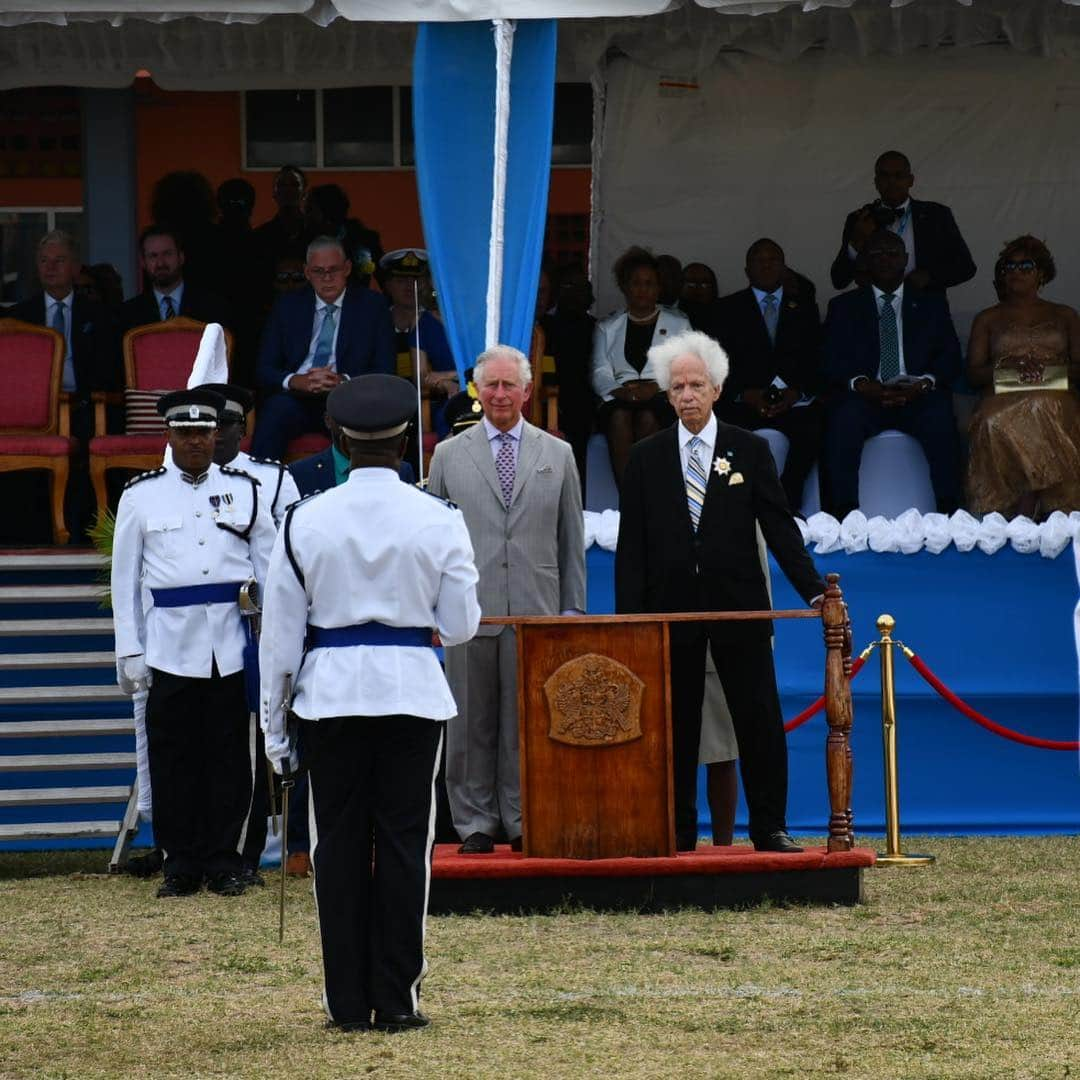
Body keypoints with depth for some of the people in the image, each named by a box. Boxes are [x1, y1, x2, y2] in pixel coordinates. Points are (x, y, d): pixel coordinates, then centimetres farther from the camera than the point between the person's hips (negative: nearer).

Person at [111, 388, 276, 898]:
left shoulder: (243, 490, 8)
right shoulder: (142, 495, 6)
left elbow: (271, 568, 10)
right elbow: (125, 579, 7)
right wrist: (129, 653, 1)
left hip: (231, 645, 1)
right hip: (170, 646, -1)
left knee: (229, 755, 3)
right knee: (173, 756, 1)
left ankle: (224, 862, 11)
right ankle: (181, 864, 9)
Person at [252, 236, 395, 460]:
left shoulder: (371, 306, 12)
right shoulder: (287, 306, 16)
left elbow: (385, 372, 5)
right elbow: (265, 369, 10)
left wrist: (343, 381, -15)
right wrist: (296, 381, -13)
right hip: (296, 397, 1)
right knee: (277, 408, -34)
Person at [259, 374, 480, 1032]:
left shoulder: (306, 522, -3)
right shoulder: (439, 520, -4)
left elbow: (281, 633, 1)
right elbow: (460, 626, 0)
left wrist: (275, 724, 10)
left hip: (329, 694, 0)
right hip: (412, 690, 0)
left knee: (338, 843, 6)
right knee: (404, 842, 4)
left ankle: (349, 1002, 7)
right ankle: (397, 1001, 5)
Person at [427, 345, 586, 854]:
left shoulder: (557, 455, 12)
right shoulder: (449, 455, 10)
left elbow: (571, 540, 12)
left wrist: (572, 608, 7)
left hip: (537, 611, 0)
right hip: (471, 611, 0)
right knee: (472, 725, 1)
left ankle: (523, 822, 7)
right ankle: (475, 824, 7)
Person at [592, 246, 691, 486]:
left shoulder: (678, 324, 19)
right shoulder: (607, 327, 23)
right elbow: (600, 373, 10)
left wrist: (655, 388, -12)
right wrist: (619, 390, -13)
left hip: (663, 399, -1)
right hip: (619, 399, 1)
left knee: (647, 417, -36)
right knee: (619, 416, -35)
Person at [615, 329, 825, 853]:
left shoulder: (750, 451, 6)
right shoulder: (646, 457, 7)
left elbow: (780, 528, 5)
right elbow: (631, 545, 5)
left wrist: (814, 590, -5)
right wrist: (629, 617, -3)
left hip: (738, 607, -1)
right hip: (672, 608, 1)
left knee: (759, 720, -1)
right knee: (675, 725, 3)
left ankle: (770, 827, 6)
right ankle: (678, 829, 9)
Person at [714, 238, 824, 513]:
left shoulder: (805, 309, 20)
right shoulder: (728, 308, 16)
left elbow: (816, 360, 9)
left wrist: (797, 393, -11)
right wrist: (745, 394, -13)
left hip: (795, 399, 1)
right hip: (744, 401, -1)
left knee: (812, 426, -33)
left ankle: (788, 505, -28)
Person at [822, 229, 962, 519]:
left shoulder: (931, 303, 20)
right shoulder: (843, 307, 17)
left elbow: (950, 356, 8)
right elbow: (832, 362, 5)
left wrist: (924, 384, -14)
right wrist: (861, 384, -17)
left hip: (918, 398, 0)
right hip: (865, 398, 0)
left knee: (940, 414, -35)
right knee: (844, 417, -35)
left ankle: (948, 509, -36)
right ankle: (843, 512, -38)